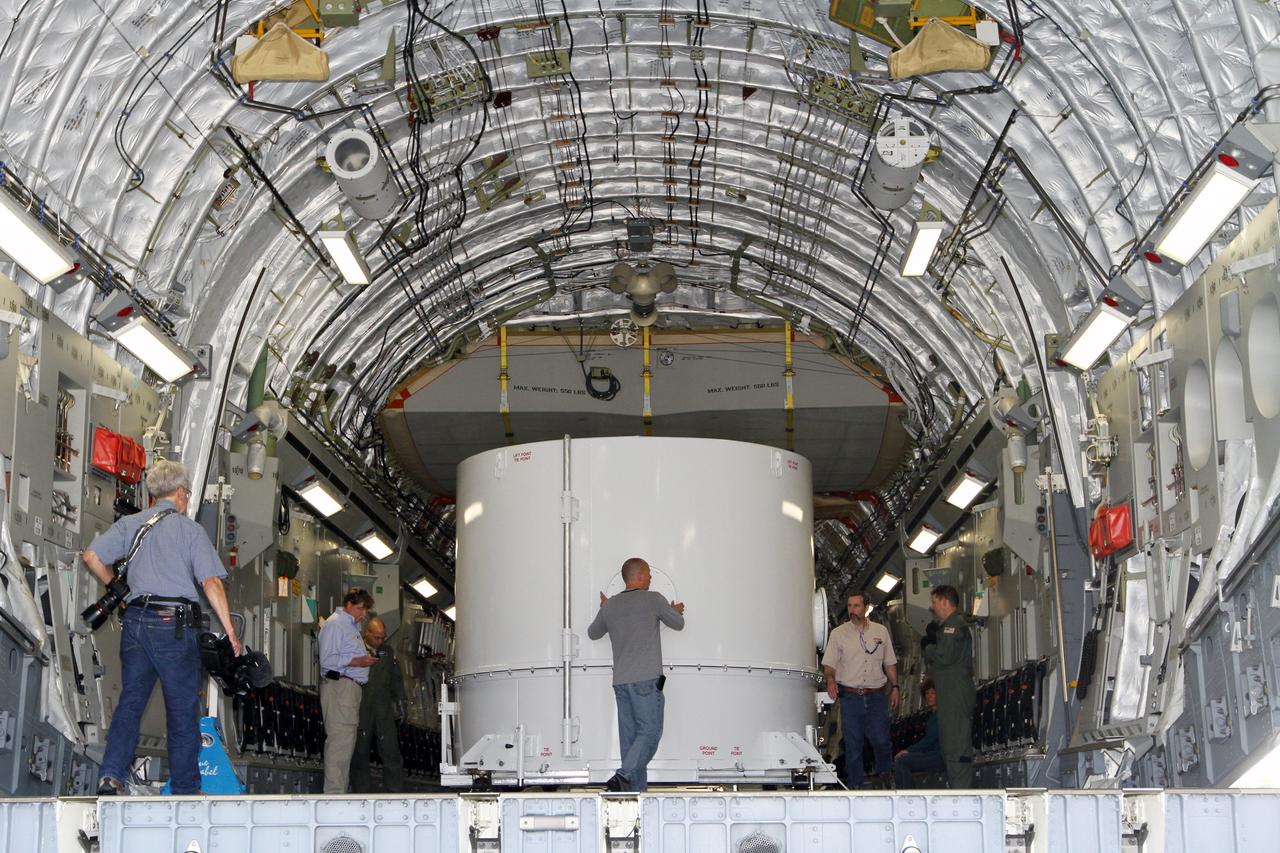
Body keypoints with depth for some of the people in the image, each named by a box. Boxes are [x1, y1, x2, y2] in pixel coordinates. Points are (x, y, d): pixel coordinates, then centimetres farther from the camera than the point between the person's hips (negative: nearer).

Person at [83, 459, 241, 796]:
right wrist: (230, 631, -7)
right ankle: (186, 789, 9)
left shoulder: (130, 523, 12)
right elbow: (211, 582, -8)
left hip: (135, 619, 4)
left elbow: (92, 555, 2)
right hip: (174, 623, -4)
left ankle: (111, 775, -8)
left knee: (130, 701, 7)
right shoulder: (189, 528, 0)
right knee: (183, 710, 4)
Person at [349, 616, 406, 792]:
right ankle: (362, 791, 8)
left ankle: (395, 792, 0)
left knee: (391, 751, -3)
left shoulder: (388, 652, 16)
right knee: (360, 753, 2)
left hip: (384, 710, 3)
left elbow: (397, 679, 21)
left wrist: (399, 702, 13)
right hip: (360, 710, -3)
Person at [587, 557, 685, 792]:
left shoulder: (610, 606, 11)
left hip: (621, 680, 6)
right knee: (650, 731, -6)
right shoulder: (653, 600, -2)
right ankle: (623, 777, -22)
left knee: (630, 735, 8)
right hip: (646, 678, -6)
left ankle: (637, 790, 7)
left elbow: (593, 633, 28)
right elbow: (678, 624, 12)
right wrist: (676, 612, 35)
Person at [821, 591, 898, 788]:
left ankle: (884, 773, 26)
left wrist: (894, 687, 10)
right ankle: (855, 786, 13)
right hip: (850, 696, -1)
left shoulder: (881, 631, 9)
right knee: (852, 744, 3)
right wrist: (831, 679, -20)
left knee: (881, 740, -1)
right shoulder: (838, 633, 2)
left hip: (876, 696, 1)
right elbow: (829, 663, -1)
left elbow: (890, 662, 16)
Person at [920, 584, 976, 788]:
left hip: (956, 693, -11)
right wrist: (930, 645, 2)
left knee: (957, 747, -11)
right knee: (948, 746, 14)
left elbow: (945, 656, -22)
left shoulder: (955, 625, -12)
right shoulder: (948, 625, 23)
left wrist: (927, 648, -4)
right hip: (950, 695, 11)